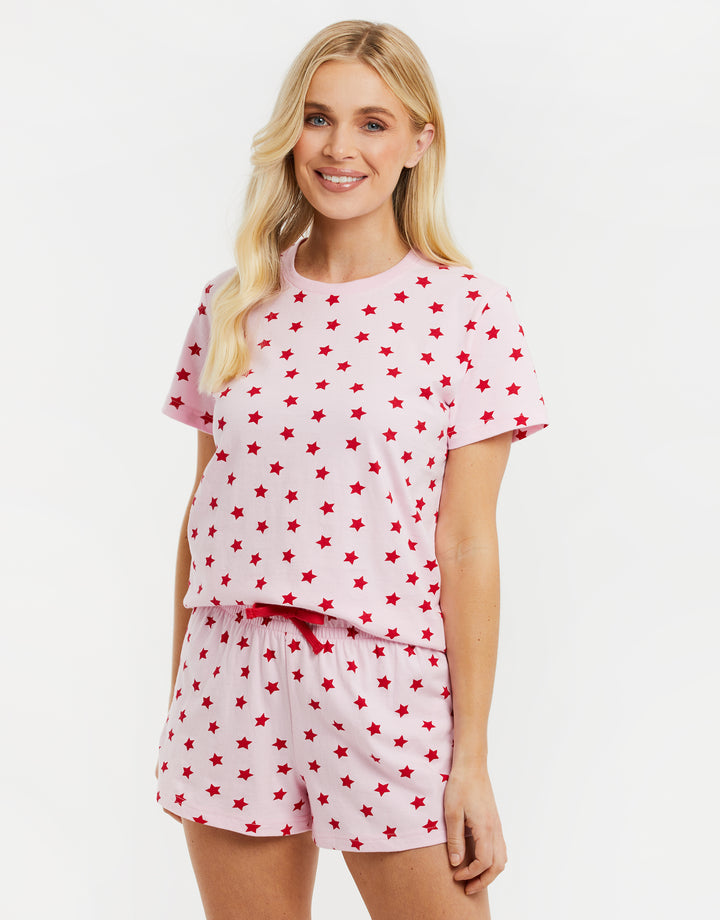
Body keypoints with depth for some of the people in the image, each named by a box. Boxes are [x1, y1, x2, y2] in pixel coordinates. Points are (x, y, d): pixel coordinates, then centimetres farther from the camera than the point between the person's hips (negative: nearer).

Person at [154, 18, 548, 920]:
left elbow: (468, 544, -6)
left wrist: (472, 759, -7)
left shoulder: (468, 312, -4)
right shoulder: (232, 305, 6)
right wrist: (178, 694, 12)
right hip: (232, 678, 3)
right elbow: (203, 509, 11)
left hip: (386, 683, -3)